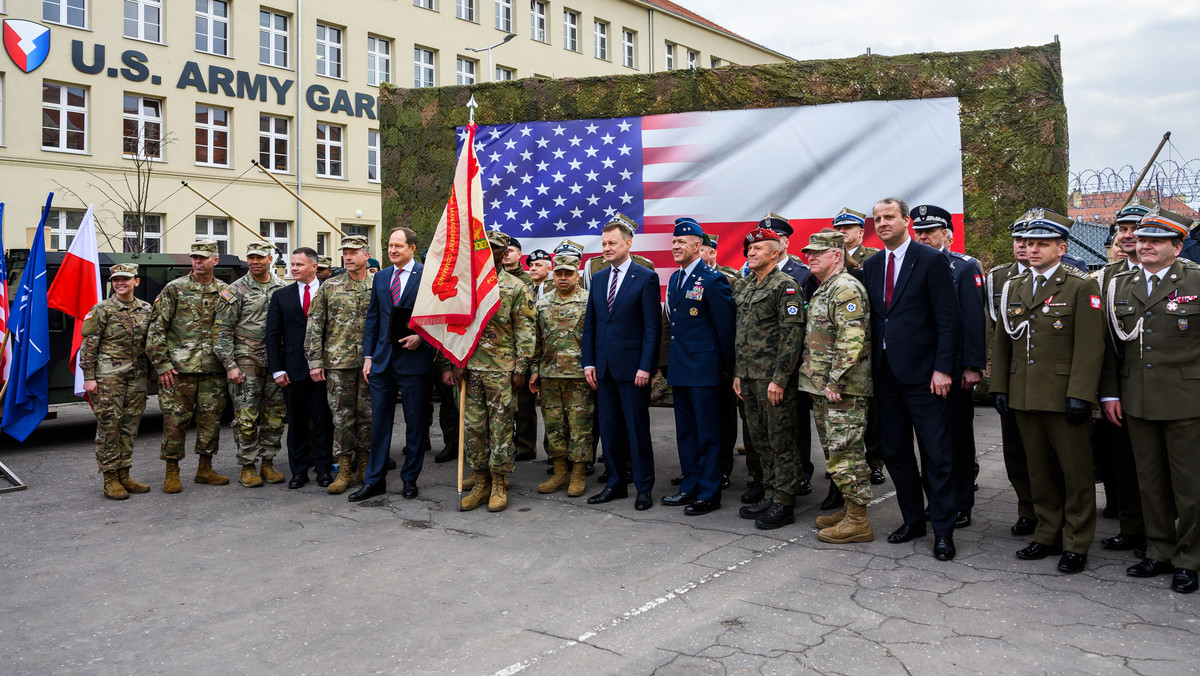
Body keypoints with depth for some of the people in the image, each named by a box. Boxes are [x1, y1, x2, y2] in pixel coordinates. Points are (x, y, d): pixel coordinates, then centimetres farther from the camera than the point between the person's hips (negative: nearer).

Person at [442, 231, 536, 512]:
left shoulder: (516, 288, 1)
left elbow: (525, 331, -1)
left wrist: (520, 369, -8)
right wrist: (447, 364, 5)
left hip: (501, 369, -3)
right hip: (469, 367, 3)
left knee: (501, 427, 0)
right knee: (473, 426, 7)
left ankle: (499, 485, 11)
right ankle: (480, 482, 18)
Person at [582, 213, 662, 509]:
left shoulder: (646, 278, -5)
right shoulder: (598, 278, 13)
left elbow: (652, 327, -8)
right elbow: (590, 324, 14)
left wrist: (645, 366, -14)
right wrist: (589, 362, 6)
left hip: (632, 366, -6)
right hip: (604, 367, 6)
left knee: (637, 429, 1)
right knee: (608, 428, 11)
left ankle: (644, 488, 12)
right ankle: (615, 484, 23)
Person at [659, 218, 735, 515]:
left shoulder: (713, 280, -11)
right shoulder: (674, 279, 13)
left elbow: (725, 327, -10)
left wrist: (727, 367, -8)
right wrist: (670, 361, 13)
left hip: (704, 368, -8)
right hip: (679, 368, 8)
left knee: (708, 433, 0)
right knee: (685, 432, 15)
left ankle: (709, 494, 8)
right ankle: (690, 487, 26)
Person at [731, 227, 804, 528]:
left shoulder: (785, 286, -10)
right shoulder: (744, 286, 15)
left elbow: (792, 335, -15)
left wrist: (779, 379, -19)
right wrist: (737, 373, 15)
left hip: (774, 379, -8)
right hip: (749, 378, 8)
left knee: (781, 442, 0)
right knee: (760, 441, 14)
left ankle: (784, 503, 8)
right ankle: (769, 495, 25)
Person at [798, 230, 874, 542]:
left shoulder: (846, 288, -13)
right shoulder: (822, 289, 19)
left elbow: (852, 340, -22)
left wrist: (836, 381, -22)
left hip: (844, 388, -10)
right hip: (823, 387, 10)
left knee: (846, 452, -6)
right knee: (835, 451, 15)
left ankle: (858, 522, 1)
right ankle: (849, 508, 26)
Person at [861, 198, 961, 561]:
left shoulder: (931, 260, -6)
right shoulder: (871, 265, 11)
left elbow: (948, 319, -8)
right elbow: (872, 317, 12)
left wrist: (943, 368, -15)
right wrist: (872, 367, 7)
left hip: (923, 372, -6)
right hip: (885, 372, 6)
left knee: (937, 453, 0)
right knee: (894, 451, 13)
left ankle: (943, 529, 12)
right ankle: (912, 518, 27)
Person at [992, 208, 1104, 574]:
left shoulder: (1082, 288, -4)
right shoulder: (1012, 288, 13)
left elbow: (1090, 347, -10)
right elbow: (1002, 342, 15)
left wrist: (1080, 395, -16)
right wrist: (999, 387, 9)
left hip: (1063, 396, -5)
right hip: (1023, 396, 5)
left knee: (1075, 471, 4)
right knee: (1039, 471, 13)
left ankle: (1076, 544, 15)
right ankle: (1048, 535, 25)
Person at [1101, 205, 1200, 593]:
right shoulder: (1120, 286, 9)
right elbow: (1112, 345, 12)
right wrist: (1110, 393, 7)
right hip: (1137, 404, 4)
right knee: (1151, 483, 13)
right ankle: (1160, 553, 26)